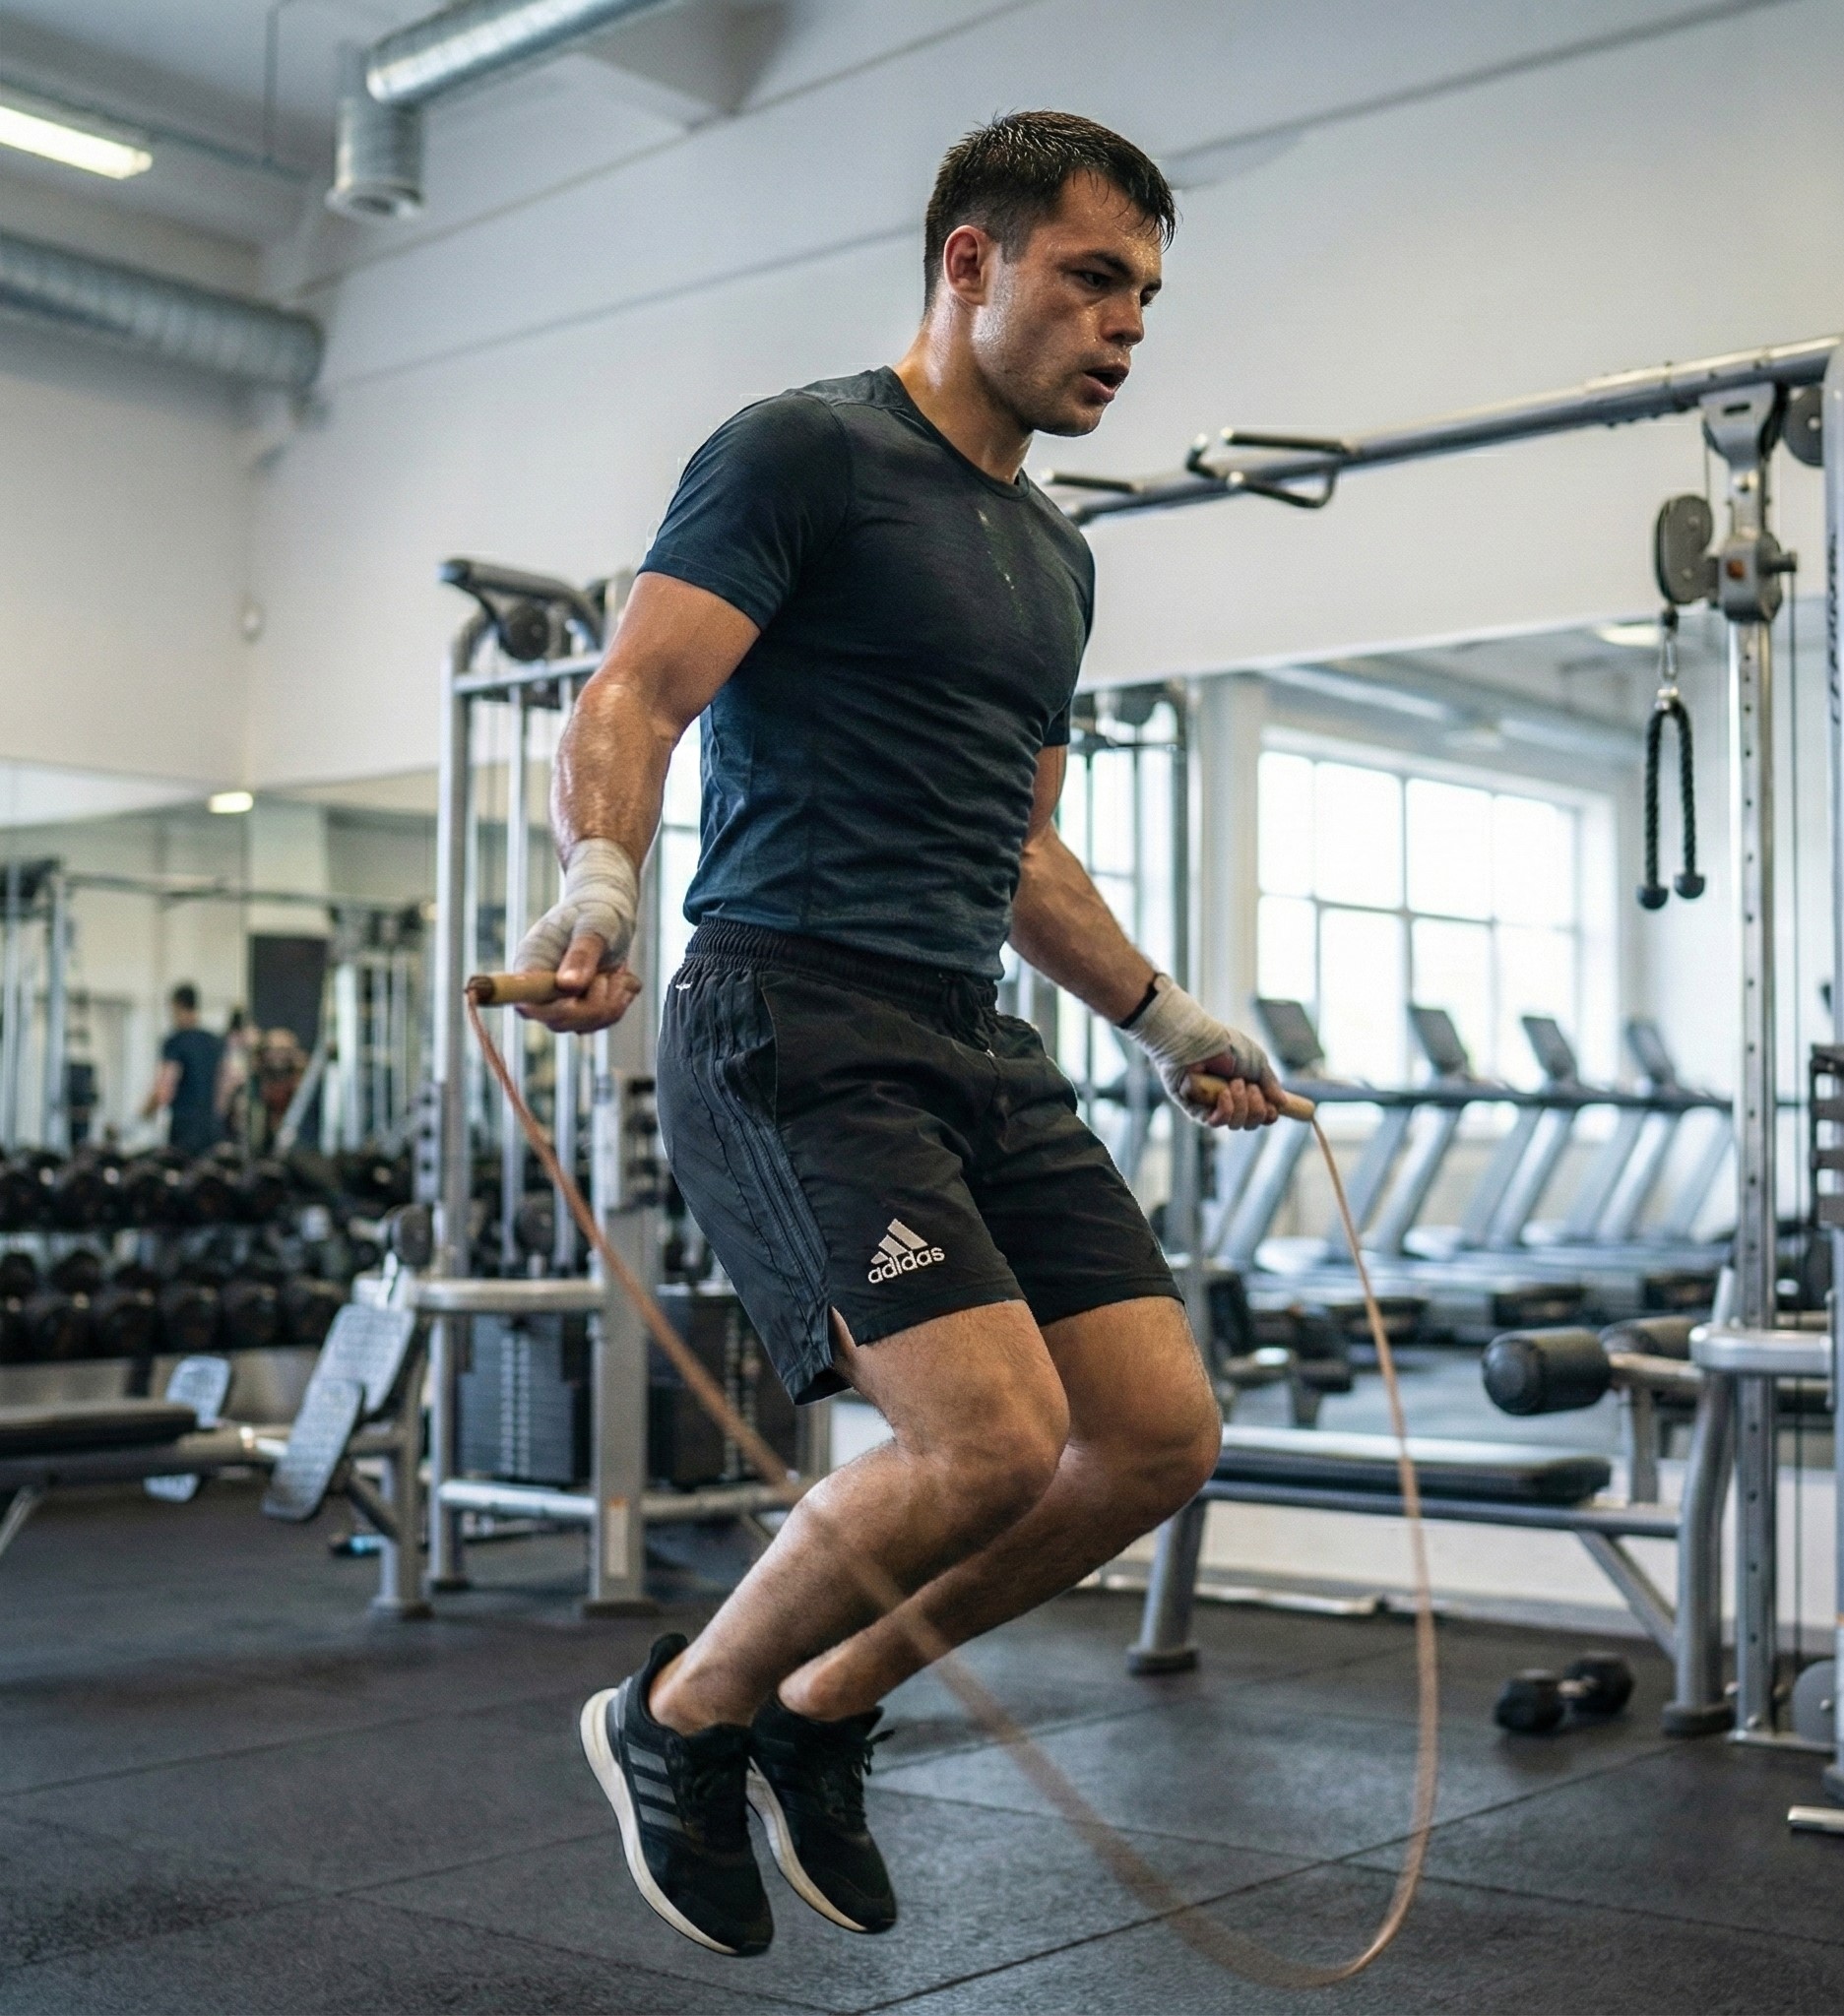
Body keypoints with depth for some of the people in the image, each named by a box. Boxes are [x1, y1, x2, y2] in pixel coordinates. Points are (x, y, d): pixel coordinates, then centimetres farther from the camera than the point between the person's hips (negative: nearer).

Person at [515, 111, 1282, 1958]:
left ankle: (820, 1712, 18)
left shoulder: (1054, 557, 23)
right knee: (993, 1437, -21)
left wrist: (1162, 1016, 29)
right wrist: (599, 876, -33)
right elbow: (632, 700, -13)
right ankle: (680, 1720, 7)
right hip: (794, 1023, -8)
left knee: (1160, 1430, -2)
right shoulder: (804, 456, -2)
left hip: (971, 1045, 9)